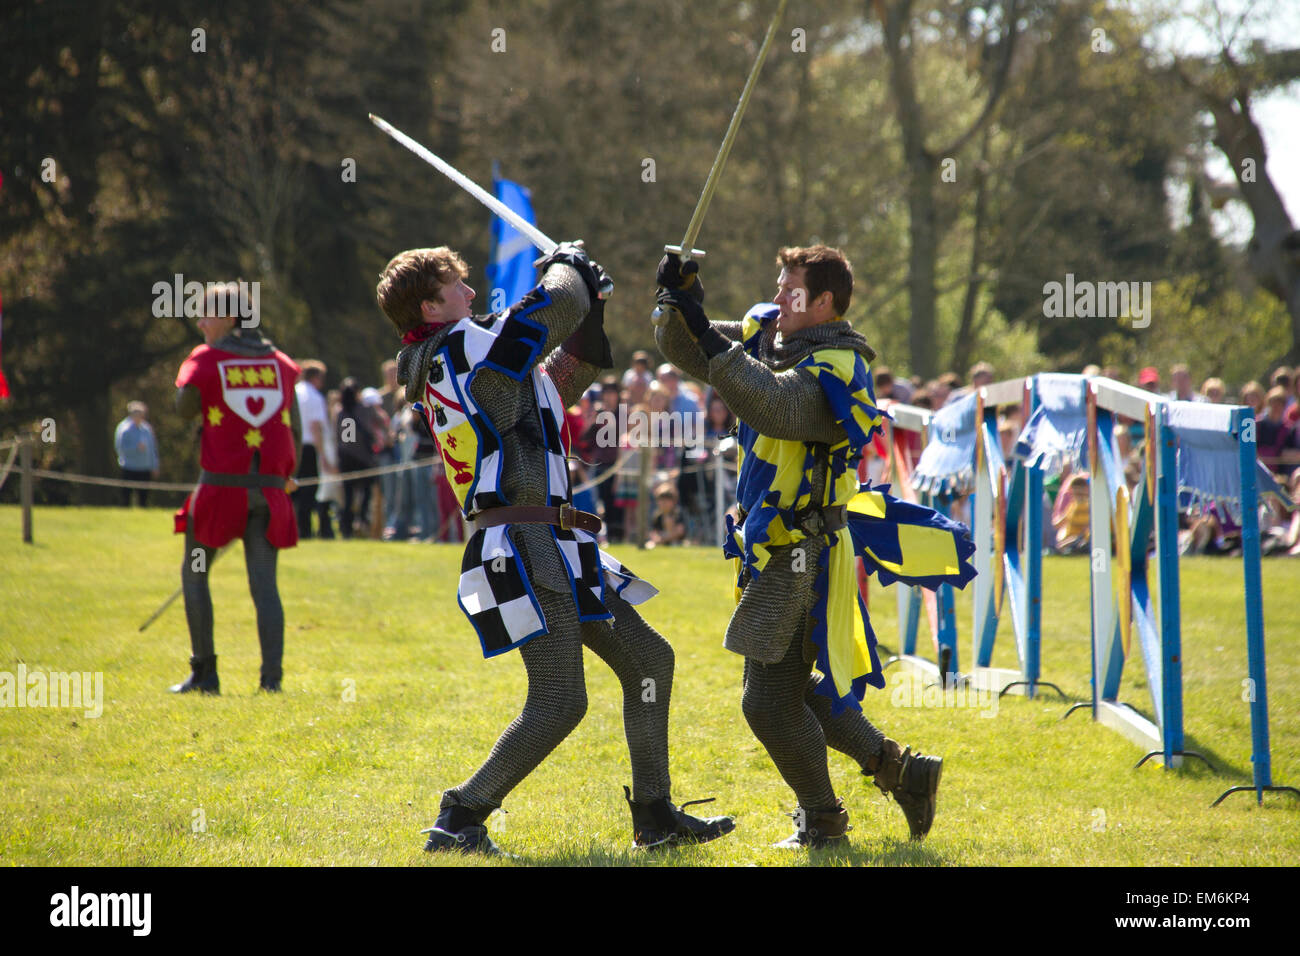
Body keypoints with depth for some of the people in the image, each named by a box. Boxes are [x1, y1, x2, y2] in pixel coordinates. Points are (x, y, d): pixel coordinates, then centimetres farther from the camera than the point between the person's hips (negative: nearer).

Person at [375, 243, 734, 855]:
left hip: (553, 550, 11)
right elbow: (559, 305, -15)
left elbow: (556, 387, 27)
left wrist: (592, 309, 18)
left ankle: (654, 816, 17)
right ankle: (459, 820, -6)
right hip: (524, 547, -11)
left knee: (647, 659, 13)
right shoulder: (464, 346, -12)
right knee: (559, 703, -13)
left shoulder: (445, 368, 18)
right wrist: (566, 264, 8)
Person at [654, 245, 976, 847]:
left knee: (769, 701, -7)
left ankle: (822, 820, 11)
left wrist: (708, 335, -37)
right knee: (791, 689, 17)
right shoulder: (768, 336, 8)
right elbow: (683, 351, 12)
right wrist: (680, 303, -9)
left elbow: (774, 406, -36)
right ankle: (902, 771, 27)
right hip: (778, 552, 9)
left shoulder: (835, 369, -18)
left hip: (804, 557, -9)